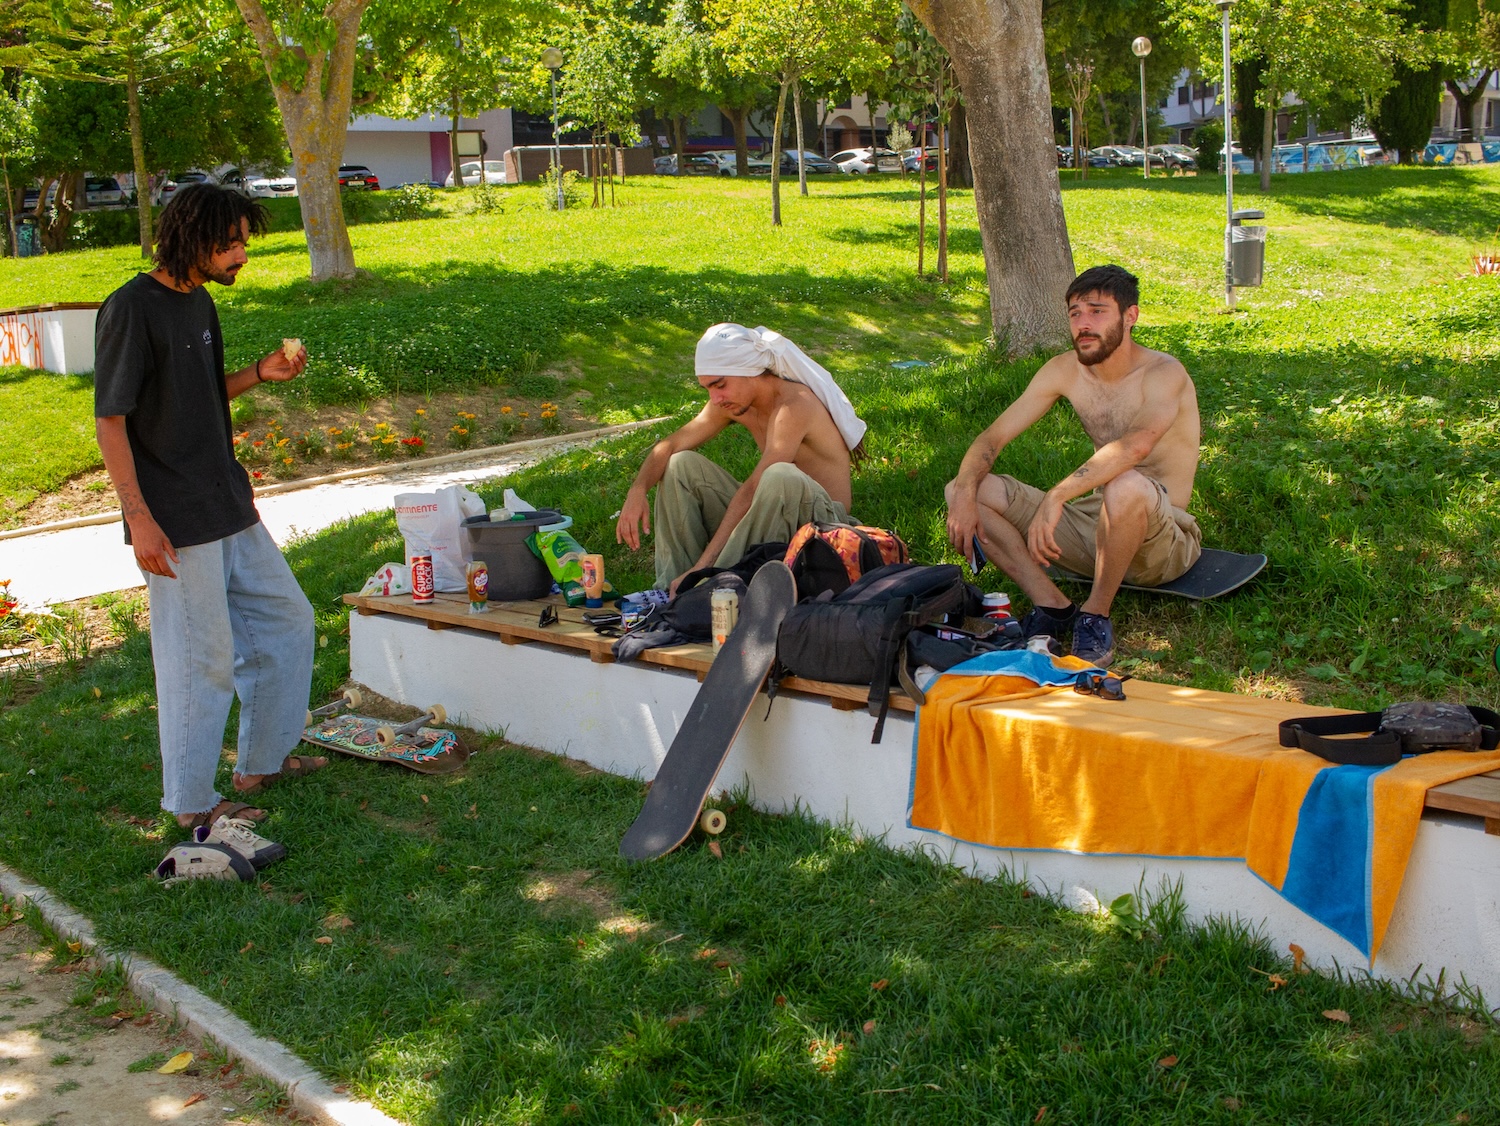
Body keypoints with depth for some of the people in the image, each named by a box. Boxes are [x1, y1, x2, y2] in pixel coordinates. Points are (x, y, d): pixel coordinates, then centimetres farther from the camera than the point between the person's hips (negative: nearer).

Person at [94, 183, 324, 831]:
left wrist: (258, 375, 2)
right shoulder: (132, 309, -16)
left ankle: (261, 762, 33)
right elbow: (110, 420, -16)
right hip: (177, 523, -9)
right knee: (203, 657, -1)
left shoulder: (197, 300, 10)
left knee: (285, 619, 17)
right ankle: (192, 802, 16)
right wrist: (139, 518, -20)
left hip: (229, 509, 9)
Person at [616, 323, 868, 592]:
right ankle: (673, 589, -10)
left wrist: (703, 566, -34)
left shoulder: (794, 405, -24)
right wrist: (637, 491, -19)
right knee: (681, 464, -1)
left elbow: (752, 490, -31)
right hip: (772, 515, 8)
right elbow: (671, 445, 4)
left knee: (781, 476, -39)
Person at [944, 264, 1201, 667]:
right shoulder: (1065, 370, 1)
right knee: (961, 489, -5)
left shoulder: (1164, 373, -17)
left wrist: (1056, 497, -47)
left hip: (1162, 540, -6)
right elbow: (992, 437, 2)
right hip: (1092, 525, 6)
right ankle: (1052, 605, -11)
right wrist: (965, 492, -19)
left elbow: (1137, 443, -39)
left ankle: (1096, 613, -19)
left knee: (1128, 486, -42)